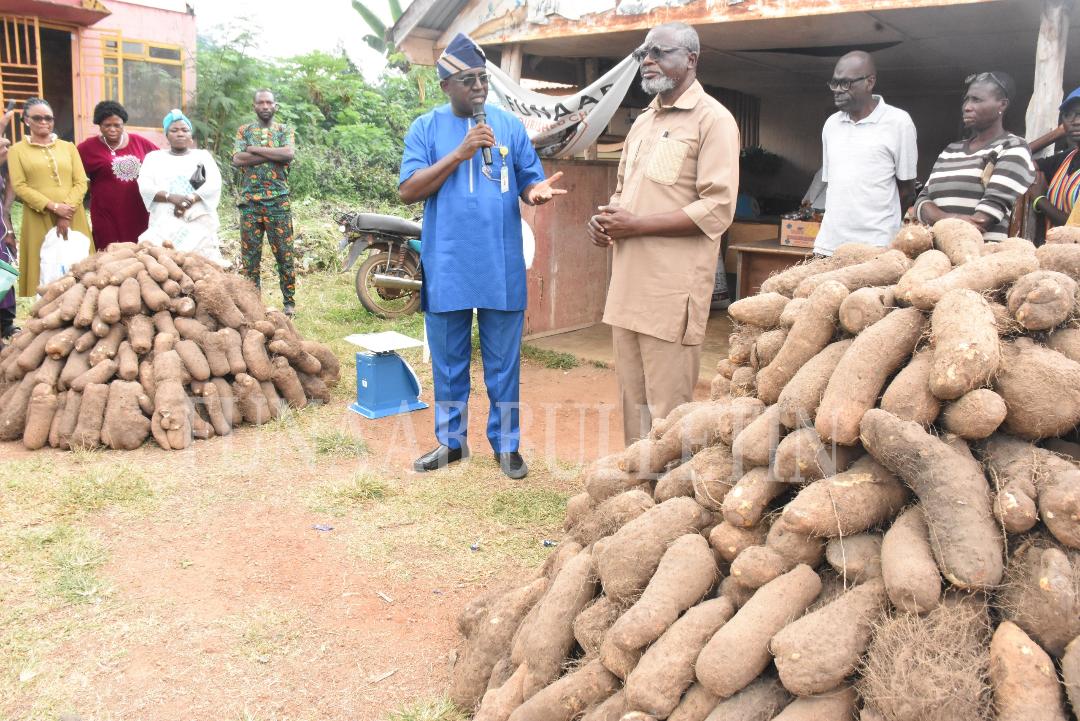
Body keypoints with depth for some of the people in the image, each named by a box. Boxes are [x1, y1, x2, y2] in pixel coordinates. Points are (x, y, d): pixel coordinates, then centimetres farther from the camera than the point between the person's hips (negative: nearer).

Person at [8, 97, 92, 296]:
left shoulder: (68, 147, 15)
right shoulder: (17, 150, 8)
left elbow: (81, 182, 6)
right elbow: (19, 186, -3)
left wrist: (67, 210, -10)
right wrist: (53, 207, -14)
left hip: (72, 218, 2)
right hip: (39, 220, -2)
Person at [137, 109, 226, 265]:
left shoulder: (203, 155, 16)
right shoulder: (154, 157, 17)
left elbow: (214, 184, 0)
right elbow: (145, 186, 2)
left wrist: (190, 200, -15)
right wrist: (171, 197, -16)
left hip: (199, 222, 0)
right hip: (164, 223, 0)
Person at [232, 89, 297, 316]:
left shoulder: (284, 130, 9)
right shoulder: (244, 131, 11)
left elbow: (289, 154, -12)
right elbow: (237, 159, -6)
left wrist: (255, 149, -9)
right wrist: (273, 154, -10)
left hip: (278, 201, -1)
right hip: (249, 201, 1)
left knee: (284, 252, 1)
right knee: (250, 254, 4)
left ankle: (289, 301, 9)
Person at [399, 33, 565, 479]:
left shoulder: (510, 125, 7)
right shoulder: (426, 128, 2)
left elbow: (529, 182, 8)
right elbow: (408, 191, -8)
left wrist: (537, 191, -17)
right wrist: (460, 153, -16)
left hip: (502, 269, 1)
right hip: (447, 267, 0)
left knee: (503, 362, 8)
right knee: (448, 362, 12)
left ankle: (506, 444, 22)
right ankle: (451, 441, 28)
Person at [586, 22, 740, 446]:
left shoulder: (713, 119, -5)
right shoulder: (642, 123, 20)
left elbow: (717, 209, -14)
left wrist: (636, 225, -15)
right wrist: (605, 218, 5)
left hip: (672, 289, -8)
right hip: (628, 284, 8)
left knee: (667, 405, -3)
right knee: (632, 397, 13)